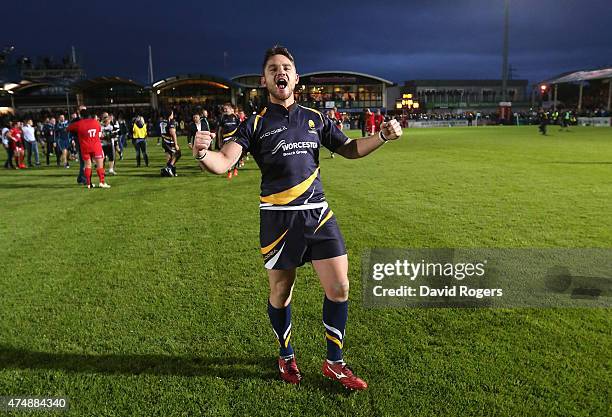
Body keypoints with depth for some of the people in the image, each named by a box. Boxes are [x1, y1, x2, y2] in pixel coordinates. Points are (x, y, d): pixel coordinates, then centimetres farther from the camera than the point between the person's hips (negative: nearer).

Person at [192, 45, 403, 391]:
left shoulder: (315, 119, 11)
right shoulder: (255, 124, 0)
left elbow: (349, 149, 19)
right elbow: (224, 163, -11)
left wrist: (383, 136, 4)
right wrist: (202, 153, -33)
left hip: (318, 213, 3)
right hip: (278, 218, -2)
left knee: (339, 287, 0)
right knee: (280, 291, 10)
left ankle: (335, 363, 21)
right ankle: (286, 357, 36)